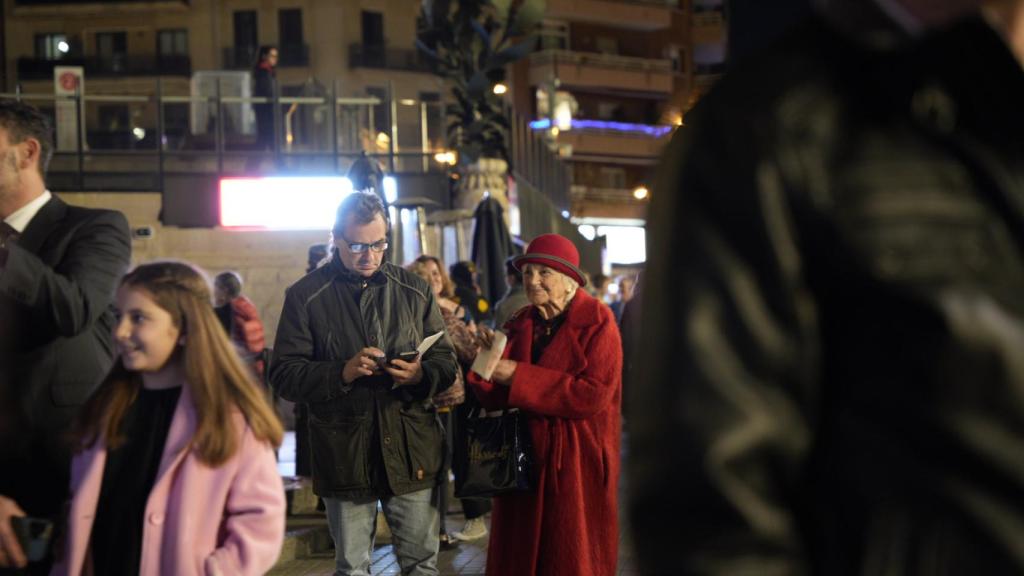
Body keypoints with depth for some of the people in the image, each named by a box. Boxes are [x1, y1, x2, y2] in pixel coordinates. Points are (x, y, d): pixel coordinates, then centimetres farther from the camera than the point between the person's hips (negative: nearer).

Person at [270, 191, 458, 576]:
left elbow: (446, 360, 7)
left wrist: (421, 375, -16)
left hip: (412, 452, 2)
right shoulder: (306, 296, -1)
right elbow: (284, 374, -5)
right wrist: (342, 373, -21)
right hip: (345, 455, -1)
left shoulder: (414, 290, 6)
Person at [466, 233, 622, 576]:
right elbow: (497, 399, 6)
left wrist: (518, 376, -18)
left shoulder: (597, 323, -7)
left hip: (576, 462, -5)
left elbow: (594, 395, -20)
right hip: (523, 459, 5)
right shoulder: (518, 326, 9)